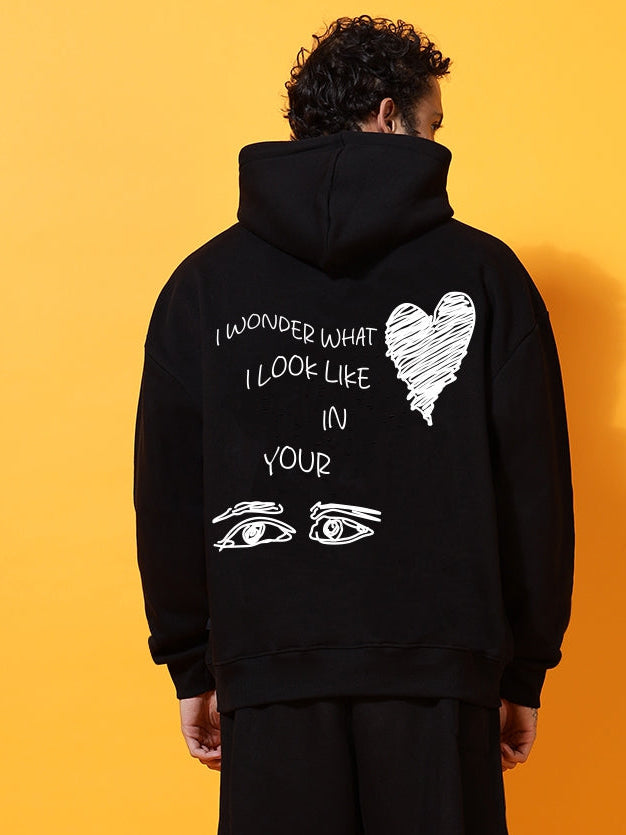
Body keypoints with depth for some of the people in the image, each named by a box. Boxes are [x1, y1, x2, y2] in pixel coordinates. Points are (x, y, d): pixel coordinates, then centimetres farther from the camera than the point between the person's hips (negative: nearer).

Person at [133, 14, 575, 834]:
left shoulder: (203, 281, 5)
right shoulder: (486, 272, 1)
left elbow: (167, 490, 5)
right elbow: (534, 487, 1)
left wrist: (190, 665, 13)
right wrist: (525, 669, 10)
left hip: (271, 672, 2)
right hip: (438, 672, -1)